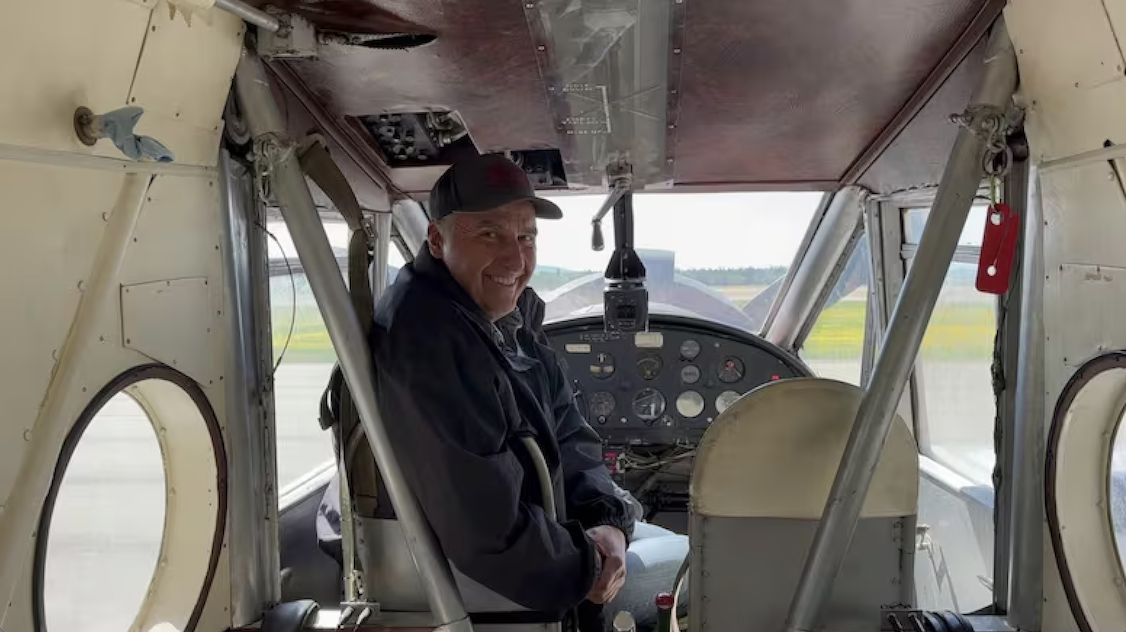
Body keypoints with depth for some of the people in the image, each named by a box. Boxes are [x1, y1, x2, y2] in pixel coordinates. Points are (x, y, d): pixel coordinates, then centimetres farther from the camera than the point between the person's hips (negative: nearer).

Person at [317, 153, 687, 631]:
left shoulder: (514, 311, 1)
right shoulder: (426, 341, -31)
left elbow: (569, 439, 5)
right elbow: (488, 533, -33)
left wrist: (607, 519, -12)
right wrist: (588, 568, -18)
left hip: (526, 529, 9)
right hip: (478, 579, -9)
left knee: (677, 544, 23)